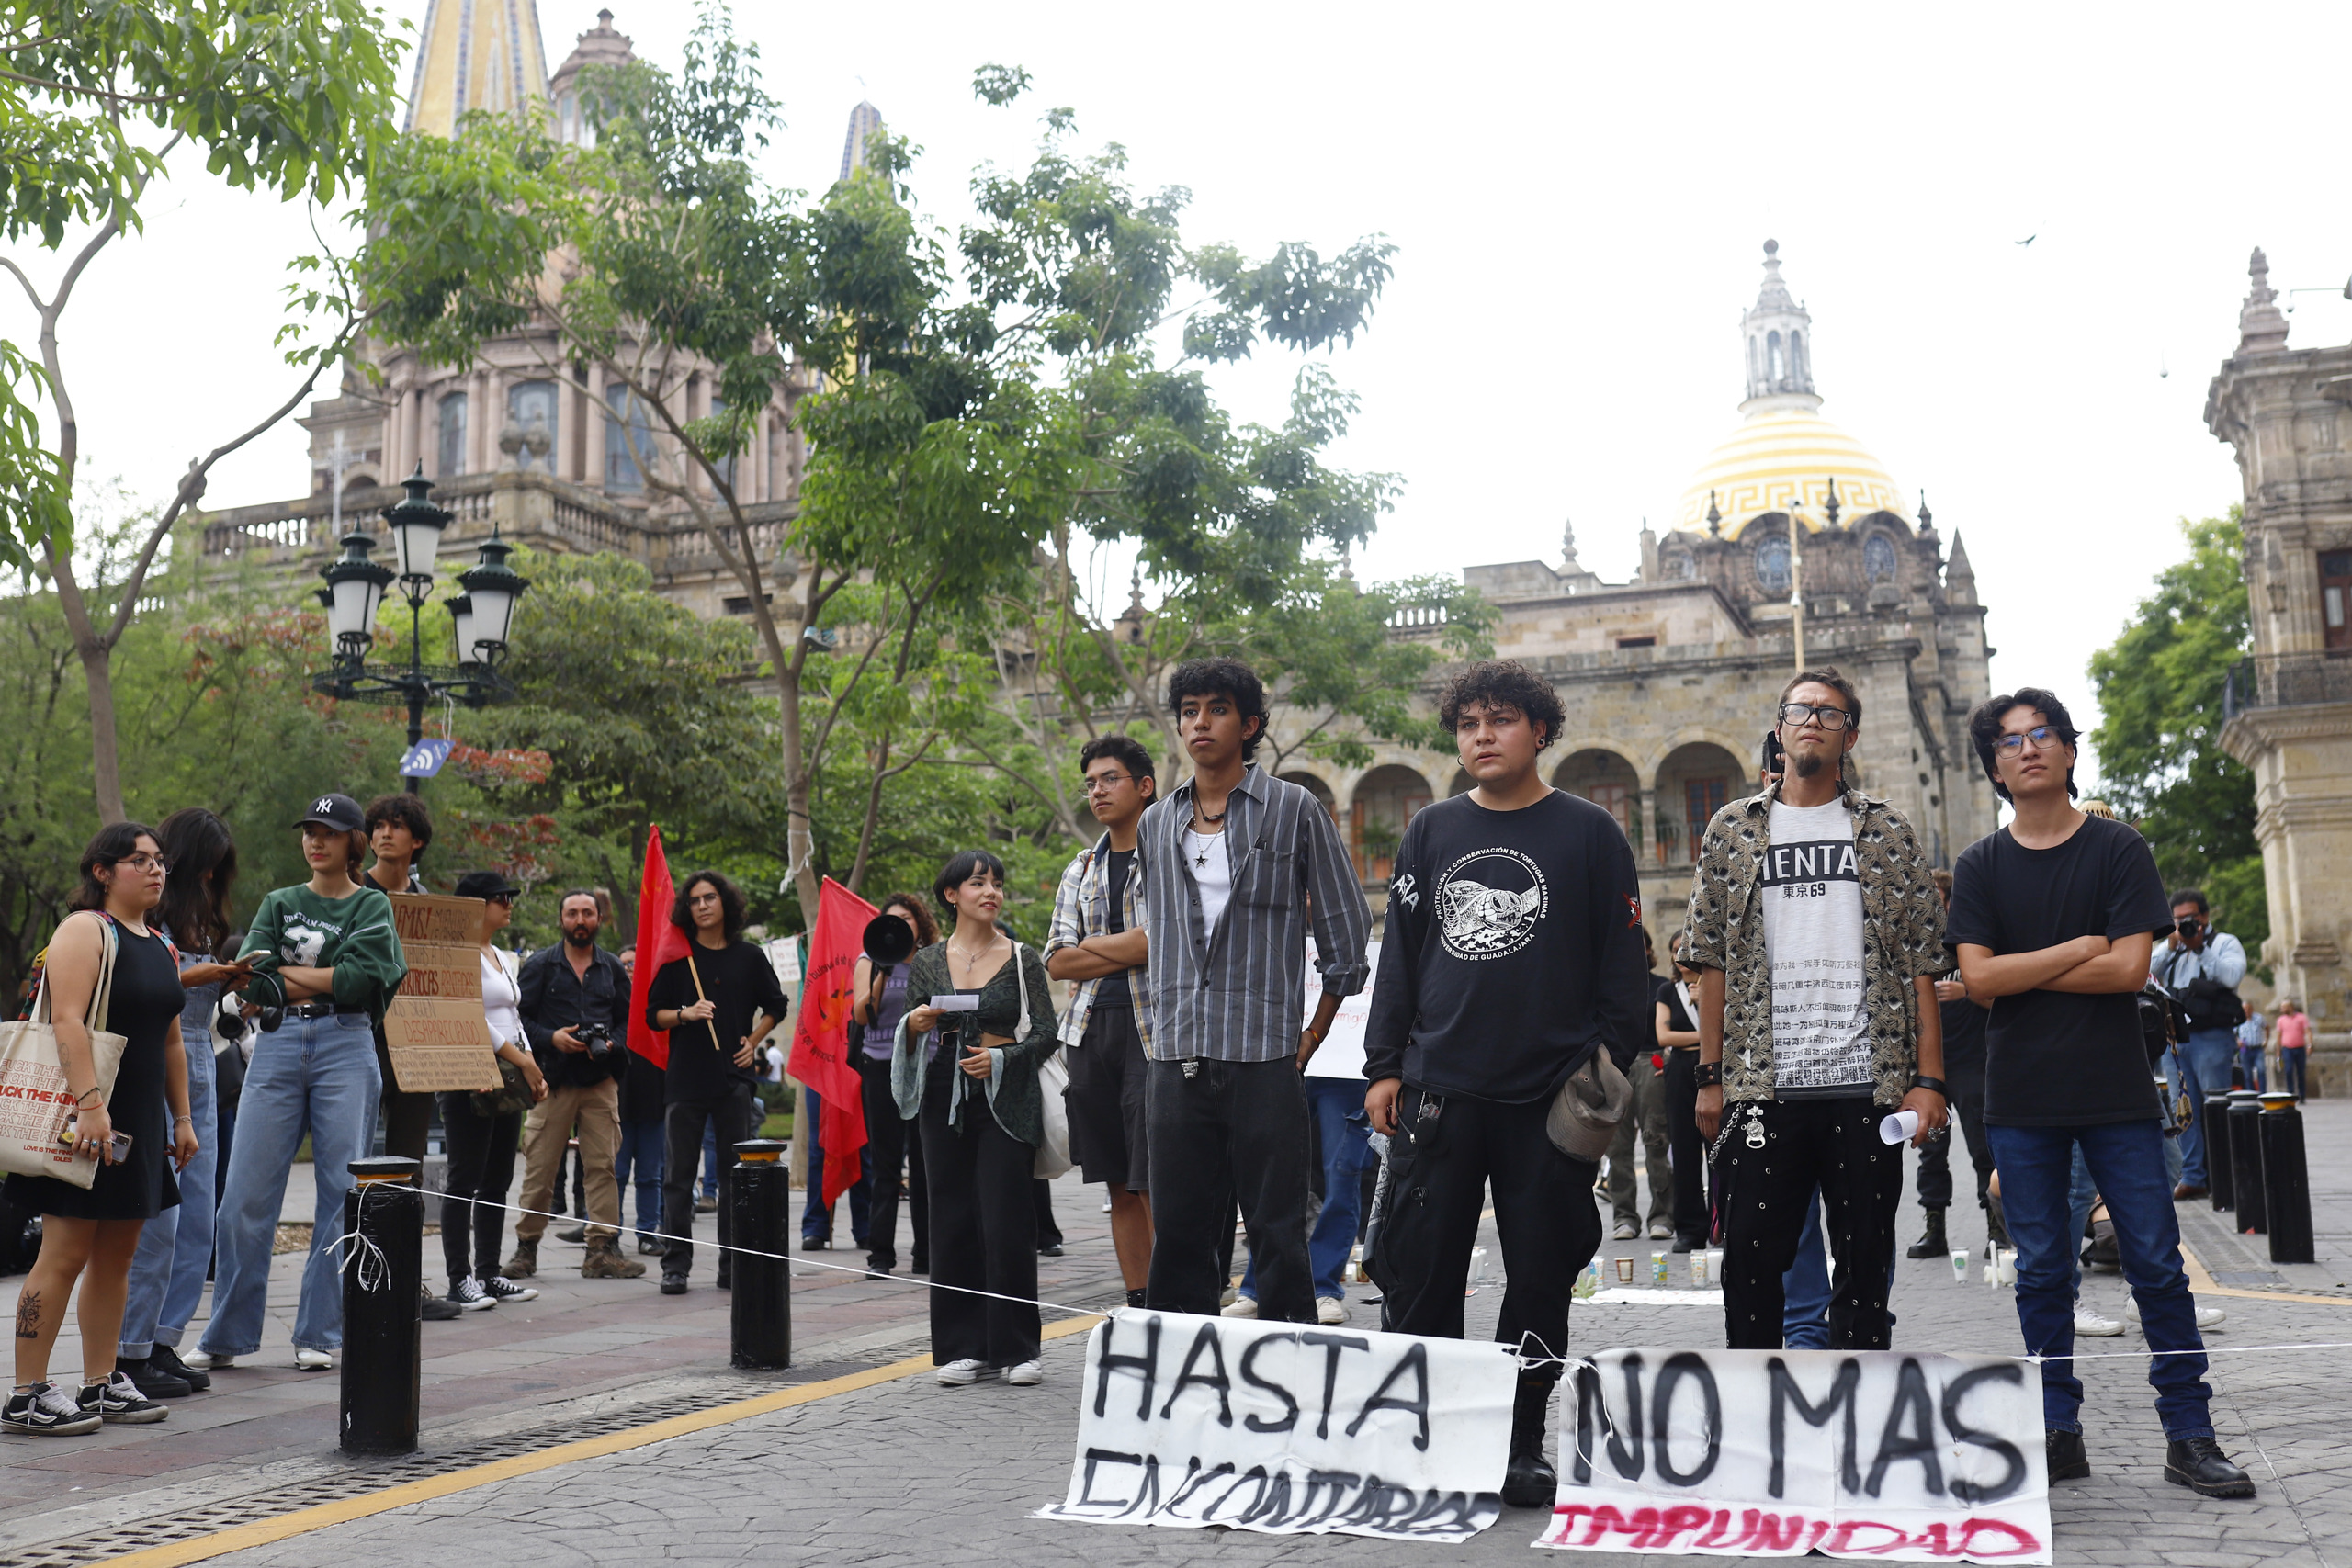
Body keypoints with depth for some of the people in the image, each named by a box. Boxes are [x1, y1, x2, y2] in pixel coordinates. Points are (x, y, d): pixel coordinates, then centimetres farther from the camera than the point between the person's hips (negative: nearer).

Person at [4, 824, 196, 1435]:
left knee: (117, 1254, 10)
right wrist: (90, 1104, -27)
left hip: (141, 1121, 8)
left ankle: (101, 1384, 18)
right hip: (86, 1117, -8)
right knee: (66, 1252, -7)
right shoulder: (83, 931, -7)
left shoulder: (161, 947, 17)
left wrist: (181, 1117, 18)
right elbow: (68, 1022, -18)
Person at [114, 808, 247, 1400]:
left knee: (197, 1216, 8)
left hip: (198, 1065, 9)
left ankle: (163, 1343, 15)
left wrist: (228, 979, 6)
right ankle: (130, 1352, 0)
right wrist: (188, 977, -14)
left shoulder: (199, 915, 20)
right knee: (156, 1217, -9)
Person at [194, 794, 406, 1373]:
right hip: (277, 1045, 2)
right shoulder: (278, 904, 16)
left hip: (346, 1048, -2)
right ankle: (226, 1336, 8)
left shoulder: (372, 906, 8)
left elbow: (358, 979, -8)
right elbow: (253, 982, 2)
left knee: (341, 1192, -2)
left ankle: (320, 1334, 8)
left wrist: (285, 974, -3)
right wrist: (325, 978, -7)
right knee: (247, 1192, -2)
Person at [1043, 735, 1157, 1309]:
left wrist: (1093, 945, -5)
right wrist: (1127, 951, -5)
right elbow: (1057, 961, 9)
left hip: (1153, 1030, -6)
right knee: (1119, 1187, 9)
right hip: (1090, 1031, 6)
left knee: (1156, 1186, -9)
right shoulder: (1081, 871, 18)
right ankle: (1137, 1307, 15)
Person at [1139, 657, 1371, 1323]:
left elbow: (1347, 936, 3)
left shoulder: (1295, 811, 1)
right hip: (1177, 1062, 4)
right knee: (1178, 1231, 7)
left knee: (1277, 1235, 0)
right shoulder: (1156, 823, 14)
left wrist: (1309, 1040, 1)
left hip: (1264, 1062, -4)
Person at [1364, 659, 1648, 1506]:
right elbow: (1399, 954, 12)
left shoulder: (1588, 833, 3)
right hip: (1438, 1089, 2)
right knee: (1417, 1271, 3)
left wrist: (1611, 1065, -4)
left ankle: (1520, 1443, 18)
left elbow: (1622, 964, 3)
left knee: (1540, 1277, 5)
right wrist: (1385, 1067, 6)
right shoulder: (1430, 831, 11)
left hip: (1550, 1095, -2)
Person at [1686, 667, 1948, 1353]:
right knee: (1751, 1259, 2)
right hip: (1762, 1088, 0)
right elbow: (1713, 961, 8)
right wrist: (1711, 1078, 2)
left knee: (1866, 1264, 6)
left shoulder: (1887, 832, 8)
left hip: (1868, 1085, 0)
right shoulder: (1733, 829, 9)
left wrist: (1928, 1080, -4)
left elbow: (1920, 964, 5)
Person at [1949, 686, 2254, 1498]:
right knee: (2041, 1271, 6)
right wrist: (2077, 950, -9)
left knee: (2157, 1264, 1)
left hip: (2117, 1093, -1)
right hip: (2022, 1098, 1)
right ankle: (2058, 1430, 15)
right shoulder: (1979, 867, 5)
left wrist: (2020, 972, -7)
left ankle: (2189, 1435, 9)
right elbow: (1978, 980, -6)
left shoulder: (2120, 850, 2)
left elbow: (2130, 969, -9)